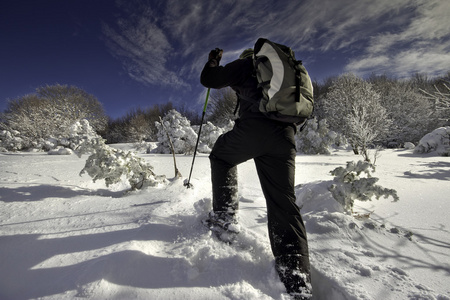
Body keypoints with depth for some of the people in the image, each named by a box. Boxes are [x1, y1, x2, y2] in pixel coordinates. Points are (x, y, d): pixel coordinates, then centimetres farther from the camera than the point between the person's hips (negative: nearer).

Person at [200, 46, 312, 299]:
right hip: (285, 137, 5)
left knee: (220, 155, 24)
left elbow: (209, 80, 14)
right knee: (283, 201, 2)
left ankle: (225, 216, 13)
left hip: (252, 129, -5)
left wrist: (213, 61, 35)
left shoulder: (246, 65, 16)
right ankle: (297, 280, -3)